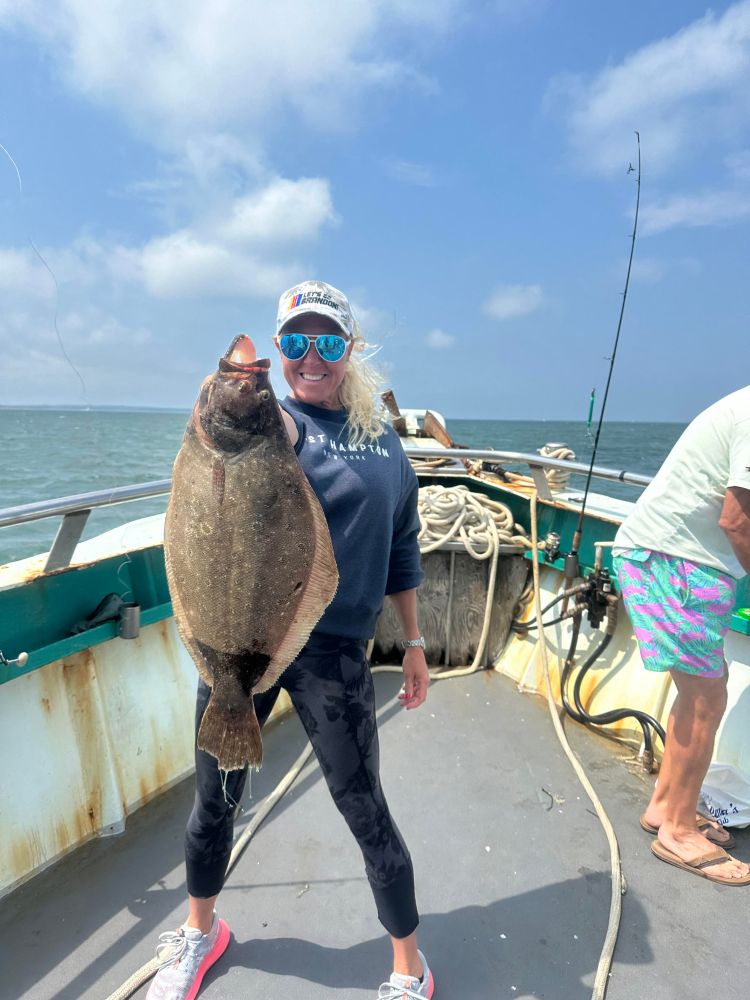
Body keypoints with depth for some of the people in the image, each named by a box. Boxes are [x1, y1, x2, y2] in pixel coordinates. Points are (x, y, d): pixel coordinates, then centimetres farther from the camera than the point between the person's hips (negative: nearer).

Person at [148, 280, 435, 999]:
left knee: (364, 810, 9)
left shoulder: (385, 443, 8)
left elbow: (401, 553, 14)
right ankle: (201, 929, 50)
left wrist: (413, 643, 15)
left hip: (333, 649, 1)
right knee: (215, 798, 17)